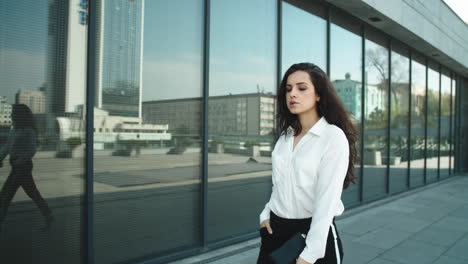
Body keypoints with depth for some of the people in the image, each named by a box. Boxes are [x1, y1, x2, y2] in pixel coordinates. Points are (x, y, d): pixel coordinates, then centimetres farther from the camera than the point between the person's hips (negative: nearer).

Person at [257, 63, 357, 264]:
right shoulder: (285, 136, 6)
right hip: (276, 231, 6)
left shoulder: (334, 137, -13)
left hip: (315, 234, -5)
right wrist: (265, 215, 3)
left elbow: (327, 200, -17)